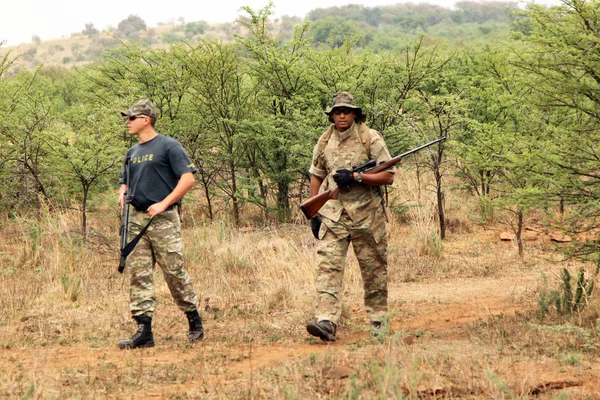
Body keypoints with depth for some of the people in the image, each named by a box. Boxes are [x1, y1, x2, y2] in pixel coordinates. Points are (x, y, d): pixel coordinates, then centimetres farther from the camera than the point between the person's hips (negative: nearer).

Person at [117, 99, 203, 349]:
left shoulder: (168, 146, -5)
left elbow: (188, 178, -12)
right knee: (138, 274, -1)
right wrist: (122, 194, 6)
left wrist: (163, 204, -17)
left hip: (163, 219, -7)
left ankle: (195, 322, 13)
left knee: (174, 272, -4)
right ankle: (144, 331, -2)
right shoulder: (133, 152, 18)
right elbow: (125, 181, 30)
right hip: (137, 219, 7)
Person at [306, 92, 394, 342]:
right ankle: (326, 321, -20)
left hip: (367, 215, -2)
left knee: (374, 269, 8)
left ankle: (378, 320, 23)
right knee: (328, 266, -12)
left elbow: (388, 177, -6)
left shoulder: (370, 139, -3)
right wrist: (313, 213, 12)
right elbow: (316, 177, 19)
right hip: (333, 215, 2)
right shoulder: (324, 143, 9)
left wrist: (355, 177, -17)